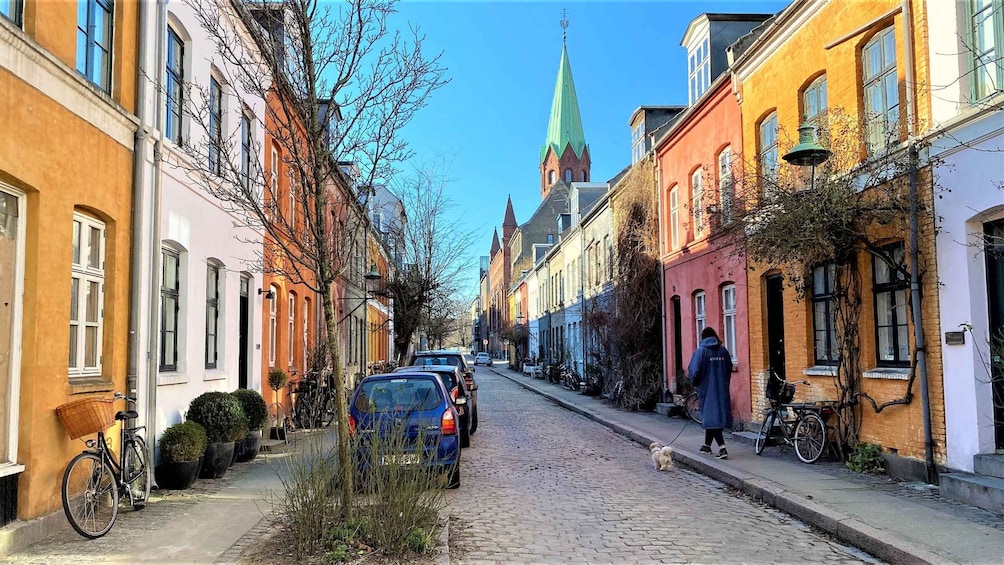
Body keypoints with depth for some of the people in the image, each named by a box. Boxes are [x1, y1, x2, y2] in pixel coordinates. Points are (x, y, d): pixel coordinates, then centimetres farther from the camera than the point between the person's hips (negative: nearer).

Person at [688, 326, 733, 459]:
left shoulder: (701, 351, -9)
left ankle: (722, 448, -17)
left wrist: (696, 383, 6)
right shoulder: (723, 351, 4)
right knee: (718, 414, 15)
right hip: (722, 389, 5)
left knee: (710, 416, -4)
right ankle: (707, 445, 29)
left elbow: (695, 371, -13)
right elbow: (729, 370, 8)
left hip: (707, 389, -5)